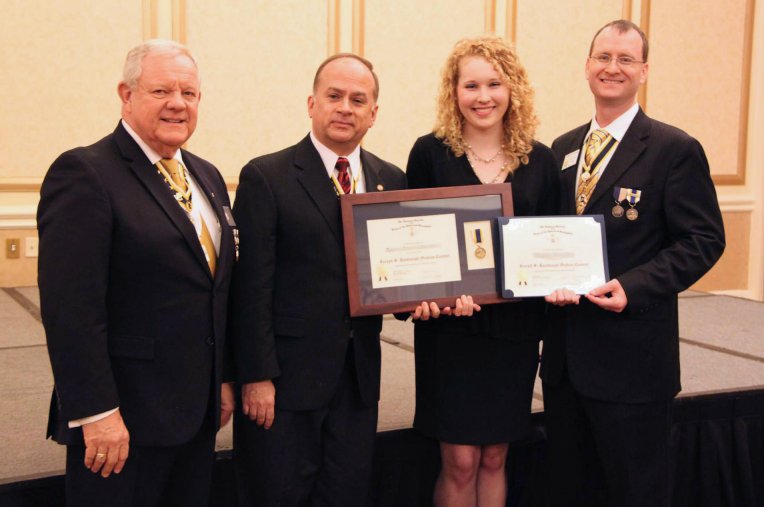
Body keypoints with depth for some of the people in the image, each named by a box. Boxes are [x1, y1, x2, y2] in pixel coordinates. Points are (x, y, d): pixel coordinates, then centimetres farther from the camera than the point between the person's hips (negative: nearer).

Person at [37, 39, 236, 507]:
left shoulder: (208, 178, 12)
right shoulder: (83, 173, -12)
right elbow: (70, 307, -18)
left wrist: (224, 379, 15)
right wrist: (96, 413, -21)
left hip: (198, 413, 7)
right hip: (123, 418, -7)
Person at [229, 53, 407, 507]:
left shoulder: (391, 180, 9)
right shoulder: (266, 177, -6)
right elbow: (253, 288, -10)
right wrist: (257, 378, -13)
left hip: (358, 379, 4)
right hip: (286, 378, -4)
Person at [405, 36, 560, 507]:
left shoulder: (540, 159, 5)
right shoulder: (431, 152, -3)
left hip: (516, 326, 3)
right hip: (449, 324, -2)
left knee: (494, 459, 13)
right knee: (459, 462, 3)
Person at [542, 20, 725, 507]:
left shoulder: (676, 149, -7)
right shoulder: (563, 149, 11)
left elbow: (704, 239, -10)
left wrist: (634, 287, -22)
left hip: (632, 356, -5)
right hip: (564, 354, 6)